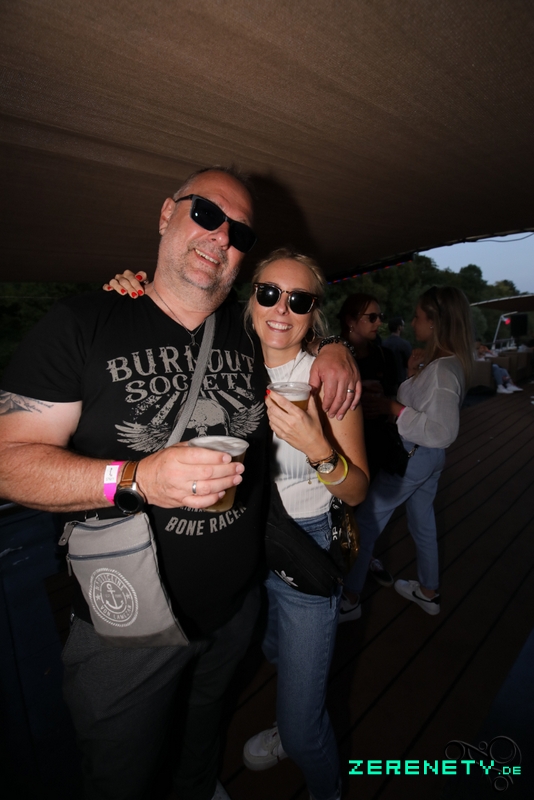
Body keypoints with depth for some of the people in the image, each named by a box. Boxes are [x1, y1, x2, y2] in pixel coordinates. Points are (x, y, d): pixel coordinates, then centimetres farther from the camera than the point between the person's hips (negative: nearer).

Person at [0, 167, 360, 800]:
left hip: (236, 604, 5)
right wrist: (137, 478, -34)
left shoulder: (253, 332, -3)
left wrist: (333, 349, -7)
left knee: (206, 715, 34)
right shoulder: (82, 324, -15)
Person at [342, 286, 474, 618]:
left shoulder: (441, 369, -26)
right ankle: (428, 591, 41)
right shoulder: (451, 362, 3)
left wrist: (394, 408, -27)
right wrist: (414, 372, 0)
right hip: (429, 456, 10)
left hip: (412, 455, -9)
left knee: (366, 521, 5)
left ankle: (349, 594, 19)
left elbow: (444, 431, -31)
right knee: (423, 522, 23)